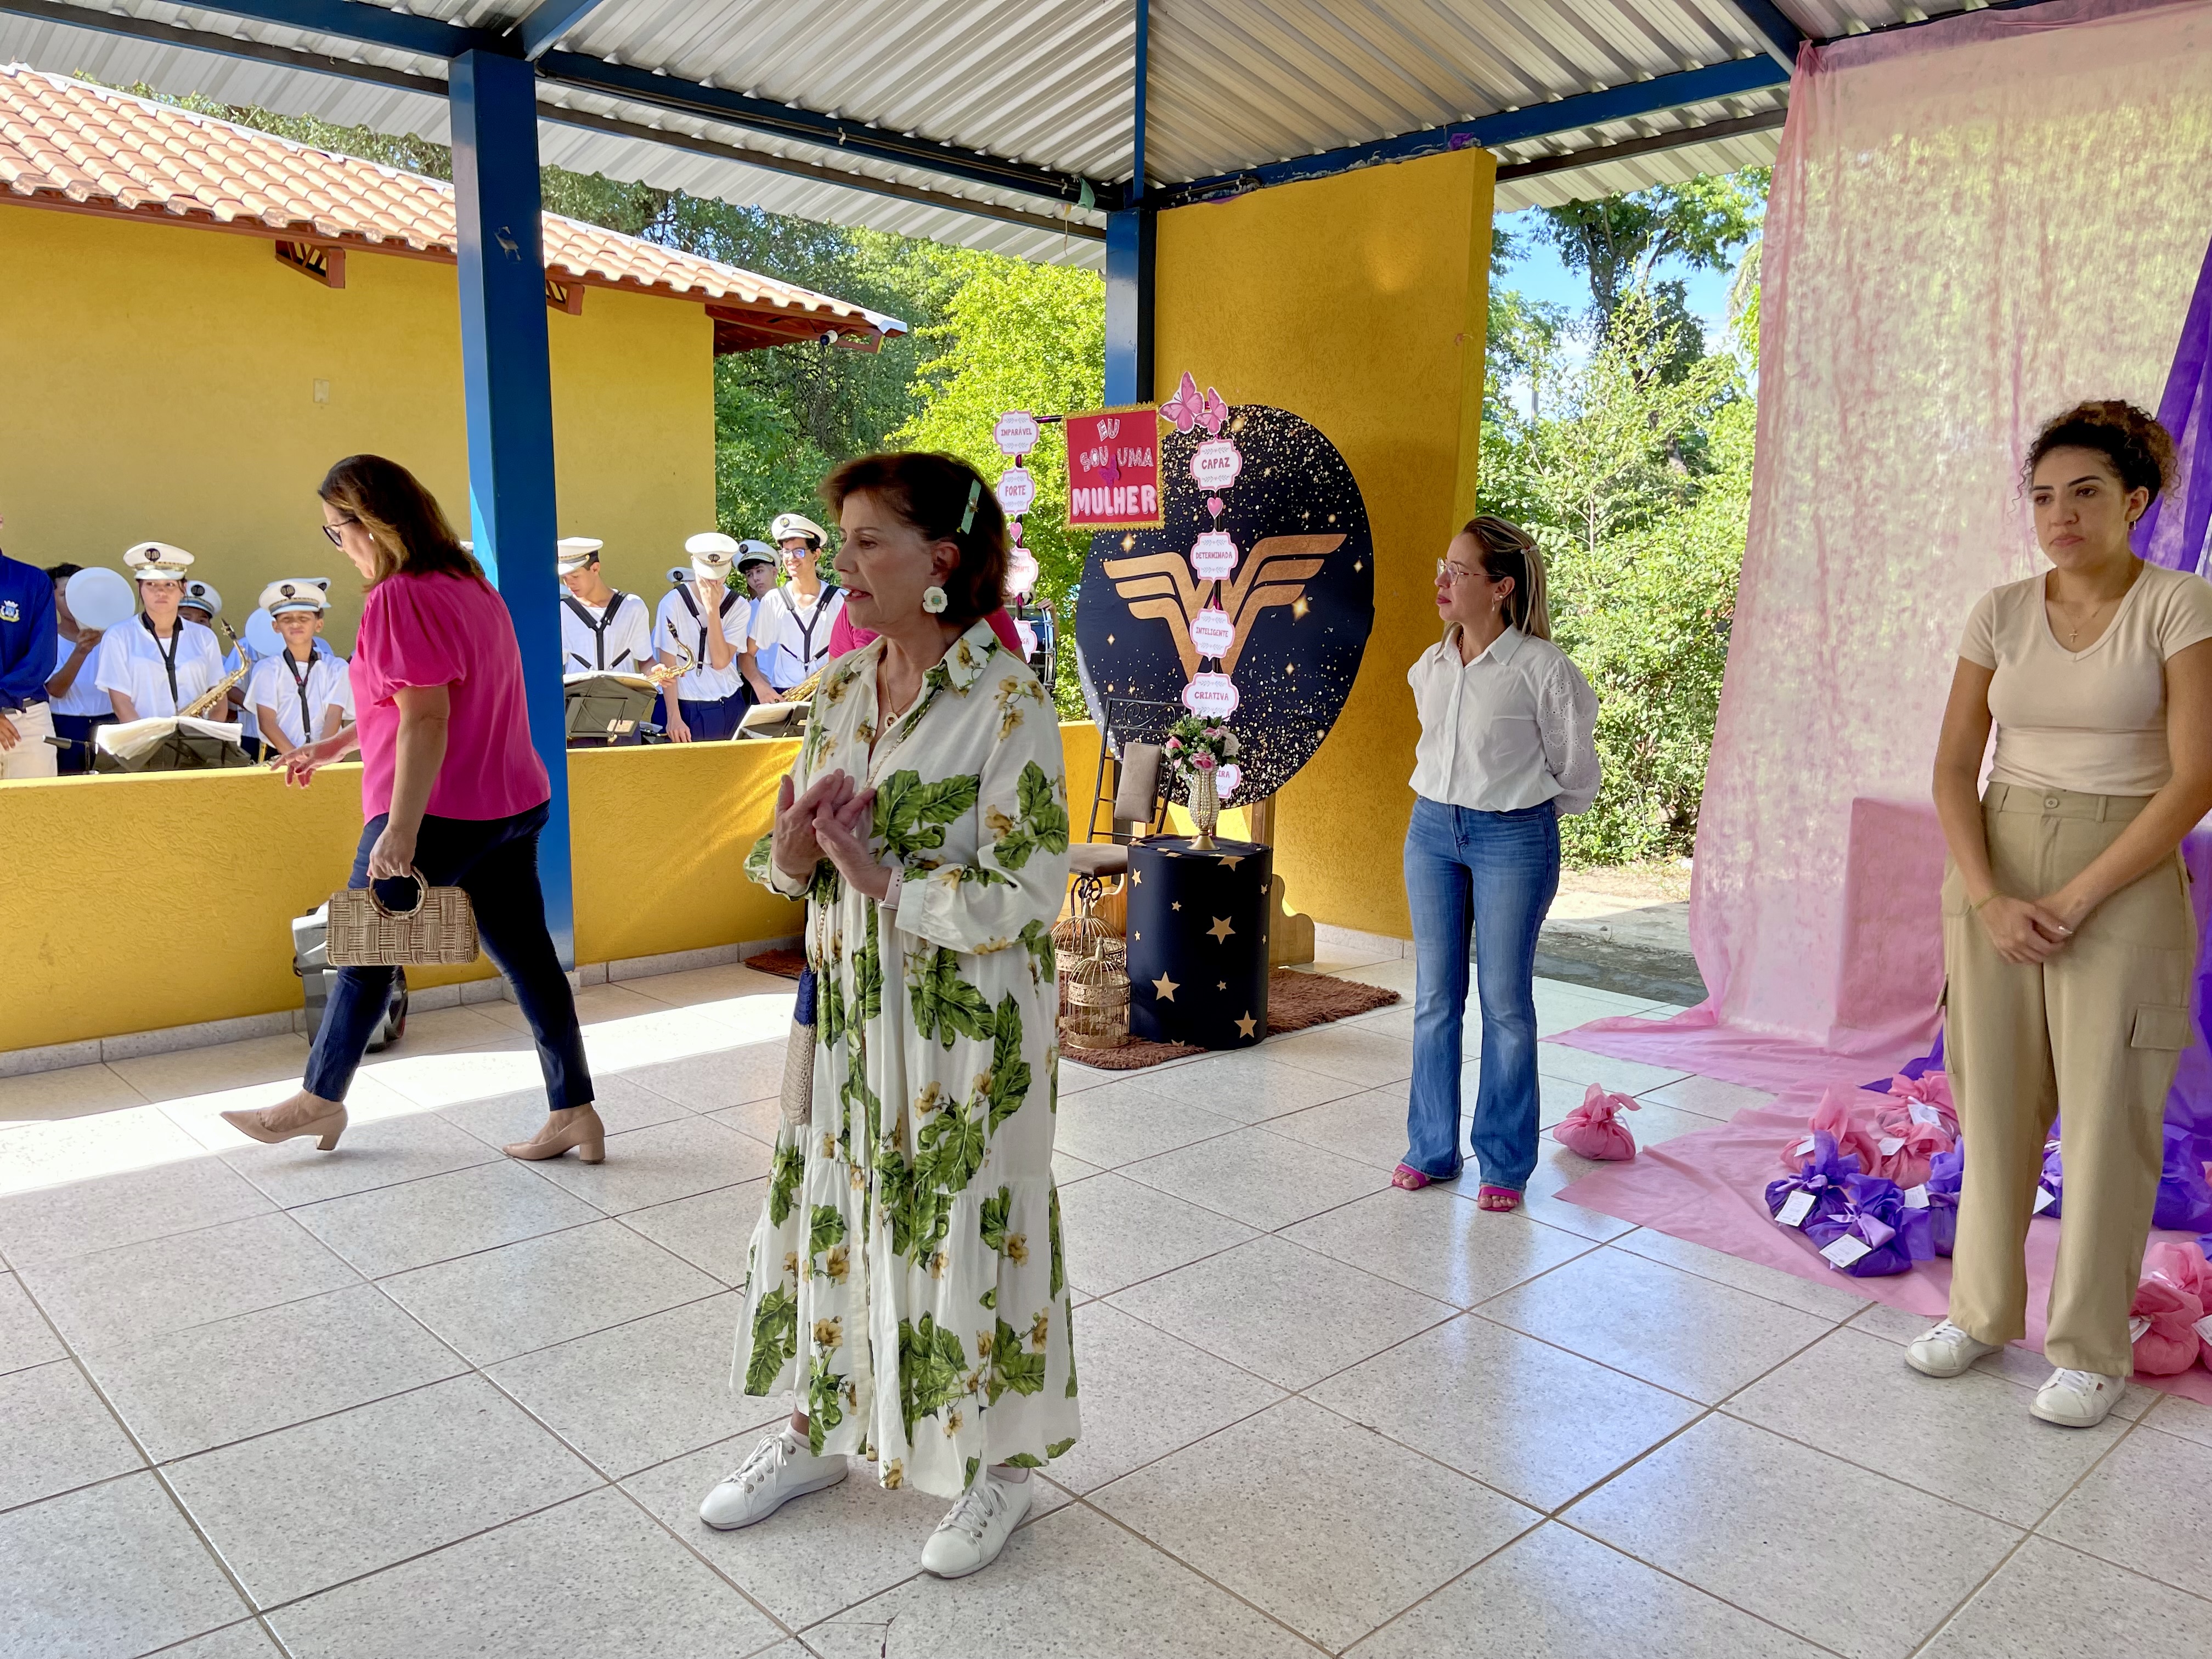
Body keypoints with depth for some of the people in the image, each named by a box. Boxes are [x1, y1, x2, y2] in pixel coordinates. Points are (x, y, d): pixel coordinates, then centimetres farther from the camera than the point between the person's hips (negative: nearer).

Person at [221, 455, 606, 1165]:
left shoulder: (401, 599, -15)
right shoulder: (469, 584, 13)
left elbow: (424, 720, -23)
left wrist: (400, 832, -25)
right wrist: (333, 746, 31)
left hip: (440, 813, -9)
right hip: (512, 805, 9)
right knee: (526, 955, 9)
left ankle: (321, 1101, 27)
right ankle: (574, 1111, 11)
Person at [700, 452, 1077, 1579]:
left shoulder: (1008, 704, -17)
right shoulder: (840, 689, 4)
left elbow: (1025, 896, -20)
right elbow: (792, 861, 10)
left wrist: (885, 880, -22)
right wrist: (793, 848, -12)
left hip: (968, 1026, -6)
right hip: (848, 1006, 7)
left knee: (968, 1227, 7)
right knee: (828, 1212, 17)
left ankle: (998, 1464, 30)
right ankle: (820, 1429, 40)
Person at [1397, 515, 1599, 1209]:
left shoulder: (1541, 667, -14)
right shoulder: (1431, 666, 2)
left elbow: (1576, 774, -3)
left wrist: (1522, 812, 8)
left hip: (1512, 840, -5)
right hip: (1432, 832, 5)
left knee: (1505, 1003, 3)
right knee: (1435, 997, 10)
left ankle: (1504, 1163, 18)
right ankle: (1432, 1148, 24)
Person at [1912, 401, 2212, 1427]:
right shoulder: (2001, 612, 5)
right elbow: (1953, 769, 3)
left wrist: (2073, 899, -15)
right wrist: (1987, 898, -10)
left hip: (2123, 879, -3)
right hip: (1992, 874, 3)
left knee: (2105, 1119, 2)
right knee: (1992, 1103, 9)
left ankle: (2091, 1350, 17)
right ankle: (1982, 1310, 25)